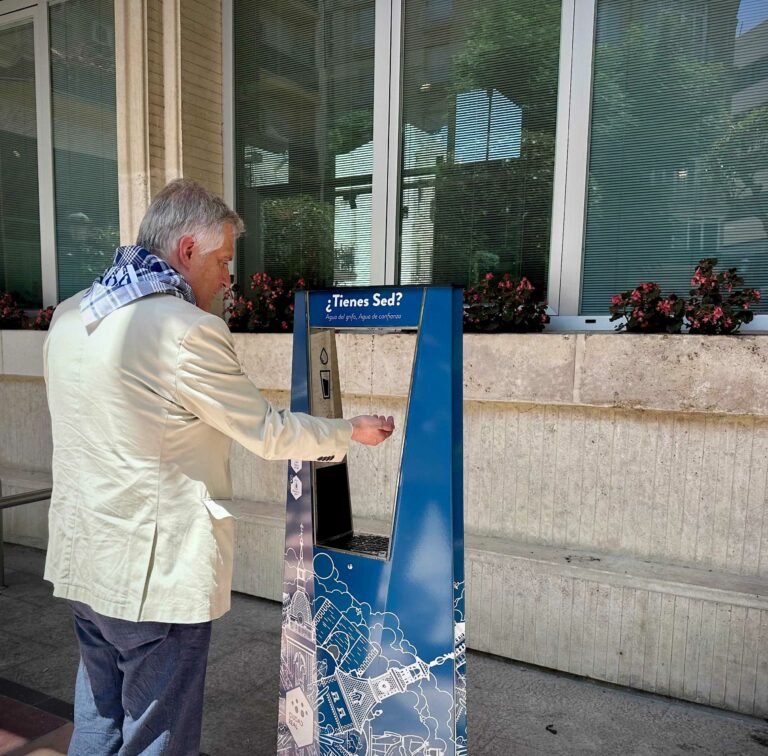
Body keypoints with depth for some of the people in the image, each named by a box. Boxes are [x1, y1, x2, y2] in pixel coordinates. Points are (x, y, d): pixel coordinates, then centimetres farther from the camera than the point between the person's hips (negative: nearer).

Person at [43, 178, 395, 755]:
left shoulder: (69, 316, 4)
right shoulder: (189, 330, -22)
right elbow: (266, 433, -13)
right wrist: (351, 432, 1)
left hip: (83, 561, 8)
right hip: (155, 574, -8)